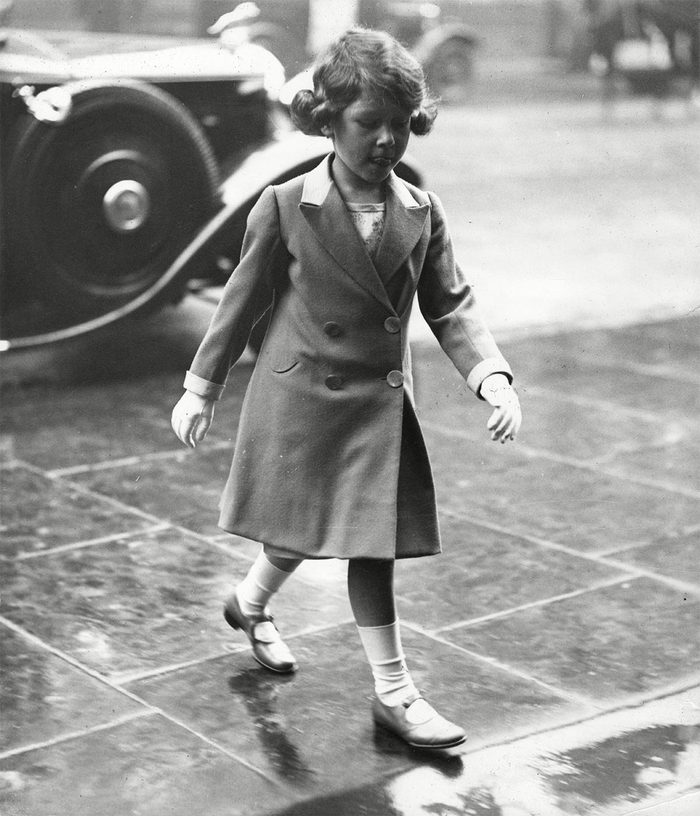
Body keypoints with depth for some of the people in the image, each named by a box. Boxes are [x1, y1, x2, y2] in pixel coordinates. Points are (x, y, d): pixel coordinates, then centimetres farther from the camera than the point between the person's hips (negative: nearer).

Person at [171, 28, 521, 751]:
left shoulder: (422, 213, -1)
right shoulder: (284, 207, -10)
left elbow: (450, 306, 3)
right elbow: (243, 302, -2)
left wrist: (492, 377, -12)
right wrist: (201, 387, 4)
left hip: (380, 405, 4)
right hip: (301, 401, -4)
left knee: (372, 538, 8)